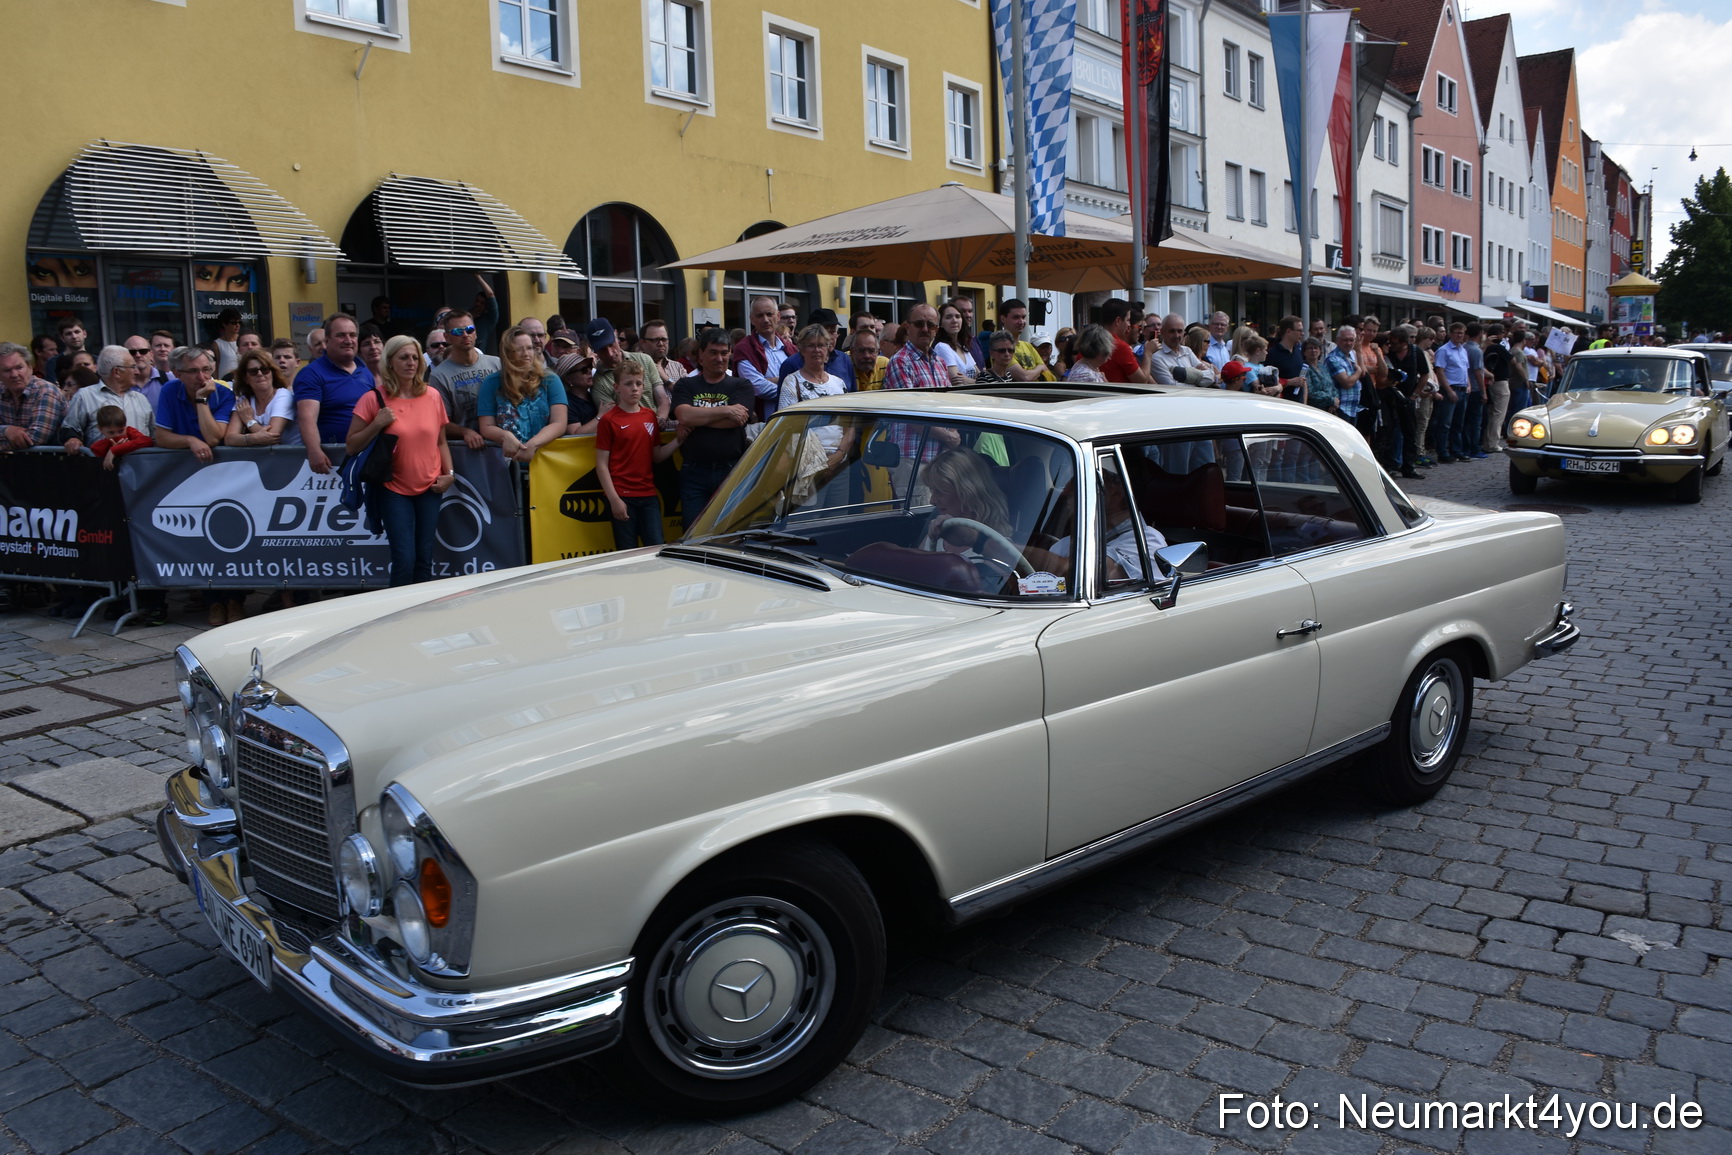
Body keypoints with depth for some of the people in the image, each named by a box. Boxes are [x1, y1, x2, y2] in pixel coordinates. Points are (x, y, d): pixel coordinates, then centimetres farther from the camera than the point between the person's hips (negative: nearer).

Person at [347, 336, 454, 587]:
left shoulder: (433, 396, 4)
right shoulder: (373, 399, -4)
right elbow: (352, 446, -1)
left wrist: (449, 473, 1)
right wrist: (377, 425, -15)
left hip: (429, 488, 3)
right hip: (394, 489, -3)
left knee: (424, 560, 5)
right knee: (405, 559, -9)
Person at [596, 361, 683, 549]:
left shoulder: (650, 416, 12)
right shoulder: (609, 420, -3)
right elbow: (602, 464, -5)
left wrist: (678, 441, -1)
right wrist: (614, 499, -12)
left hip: (648, 496, 4)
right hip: (622, 498, -4)